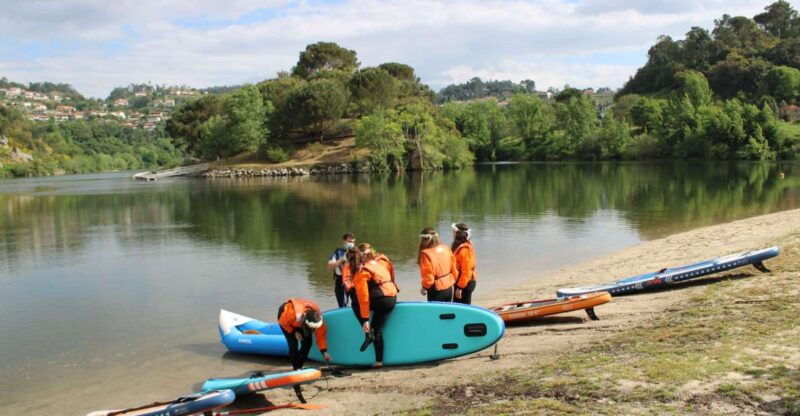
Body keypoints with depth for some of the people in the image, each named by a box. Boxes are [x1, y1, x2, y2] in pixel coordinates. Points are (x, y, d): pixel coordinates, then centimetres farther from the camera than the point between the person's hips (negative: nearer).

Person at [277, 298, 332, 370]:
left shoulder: (317, 317, -32)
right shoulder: (292, 313, -45)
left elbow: (321, 334, -23)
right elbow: (283, 322, -24)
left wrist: (324, 352, -25)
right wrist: (294, 332, -24)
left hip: (299, 322, 4)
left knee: (307, 342, -7)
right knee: (293, 343, -18)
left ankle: (299, 366, 9)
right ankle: (296, 368, -7)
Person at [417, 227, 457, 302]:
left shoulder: (426, 254, -21)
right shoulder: (446, 248, -2)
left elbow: (428, 276, -19)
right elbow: (453, 267, 5)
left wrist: (424, 288, -2)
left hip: (436, 291, -6)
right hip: (449, 288, 6)